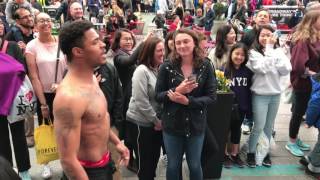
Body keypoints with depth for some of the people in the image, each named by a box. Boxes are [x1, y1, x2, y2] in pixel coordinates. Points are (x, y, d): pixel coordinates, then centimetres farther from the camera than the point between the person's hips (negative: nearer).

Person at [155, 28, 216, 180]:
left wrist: (188, 101, -22)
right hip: (172, 125, 0)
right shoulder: (167, 67, -7)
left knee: (195, 166, 16)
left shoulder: (205, 66, -6)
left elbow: (211, 97, -7)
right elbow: (158, 96, -6)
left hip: (196, 125, 0)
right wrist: (176, 91, -24)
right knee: (173, 166, 15)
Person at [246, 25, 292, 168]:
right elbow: (262, 68, -21)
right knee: (259, 127, -1)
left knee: (269, 126, 15)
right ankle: (251, 153, 18)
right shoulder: (254, 52, -7)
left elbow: (286, 70, -7)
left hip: (275, 94, 4)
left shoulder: (278, 51, 4)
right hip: (260, 95, -4)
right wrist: (269, 49, -16)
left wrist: (272, 49, -12)